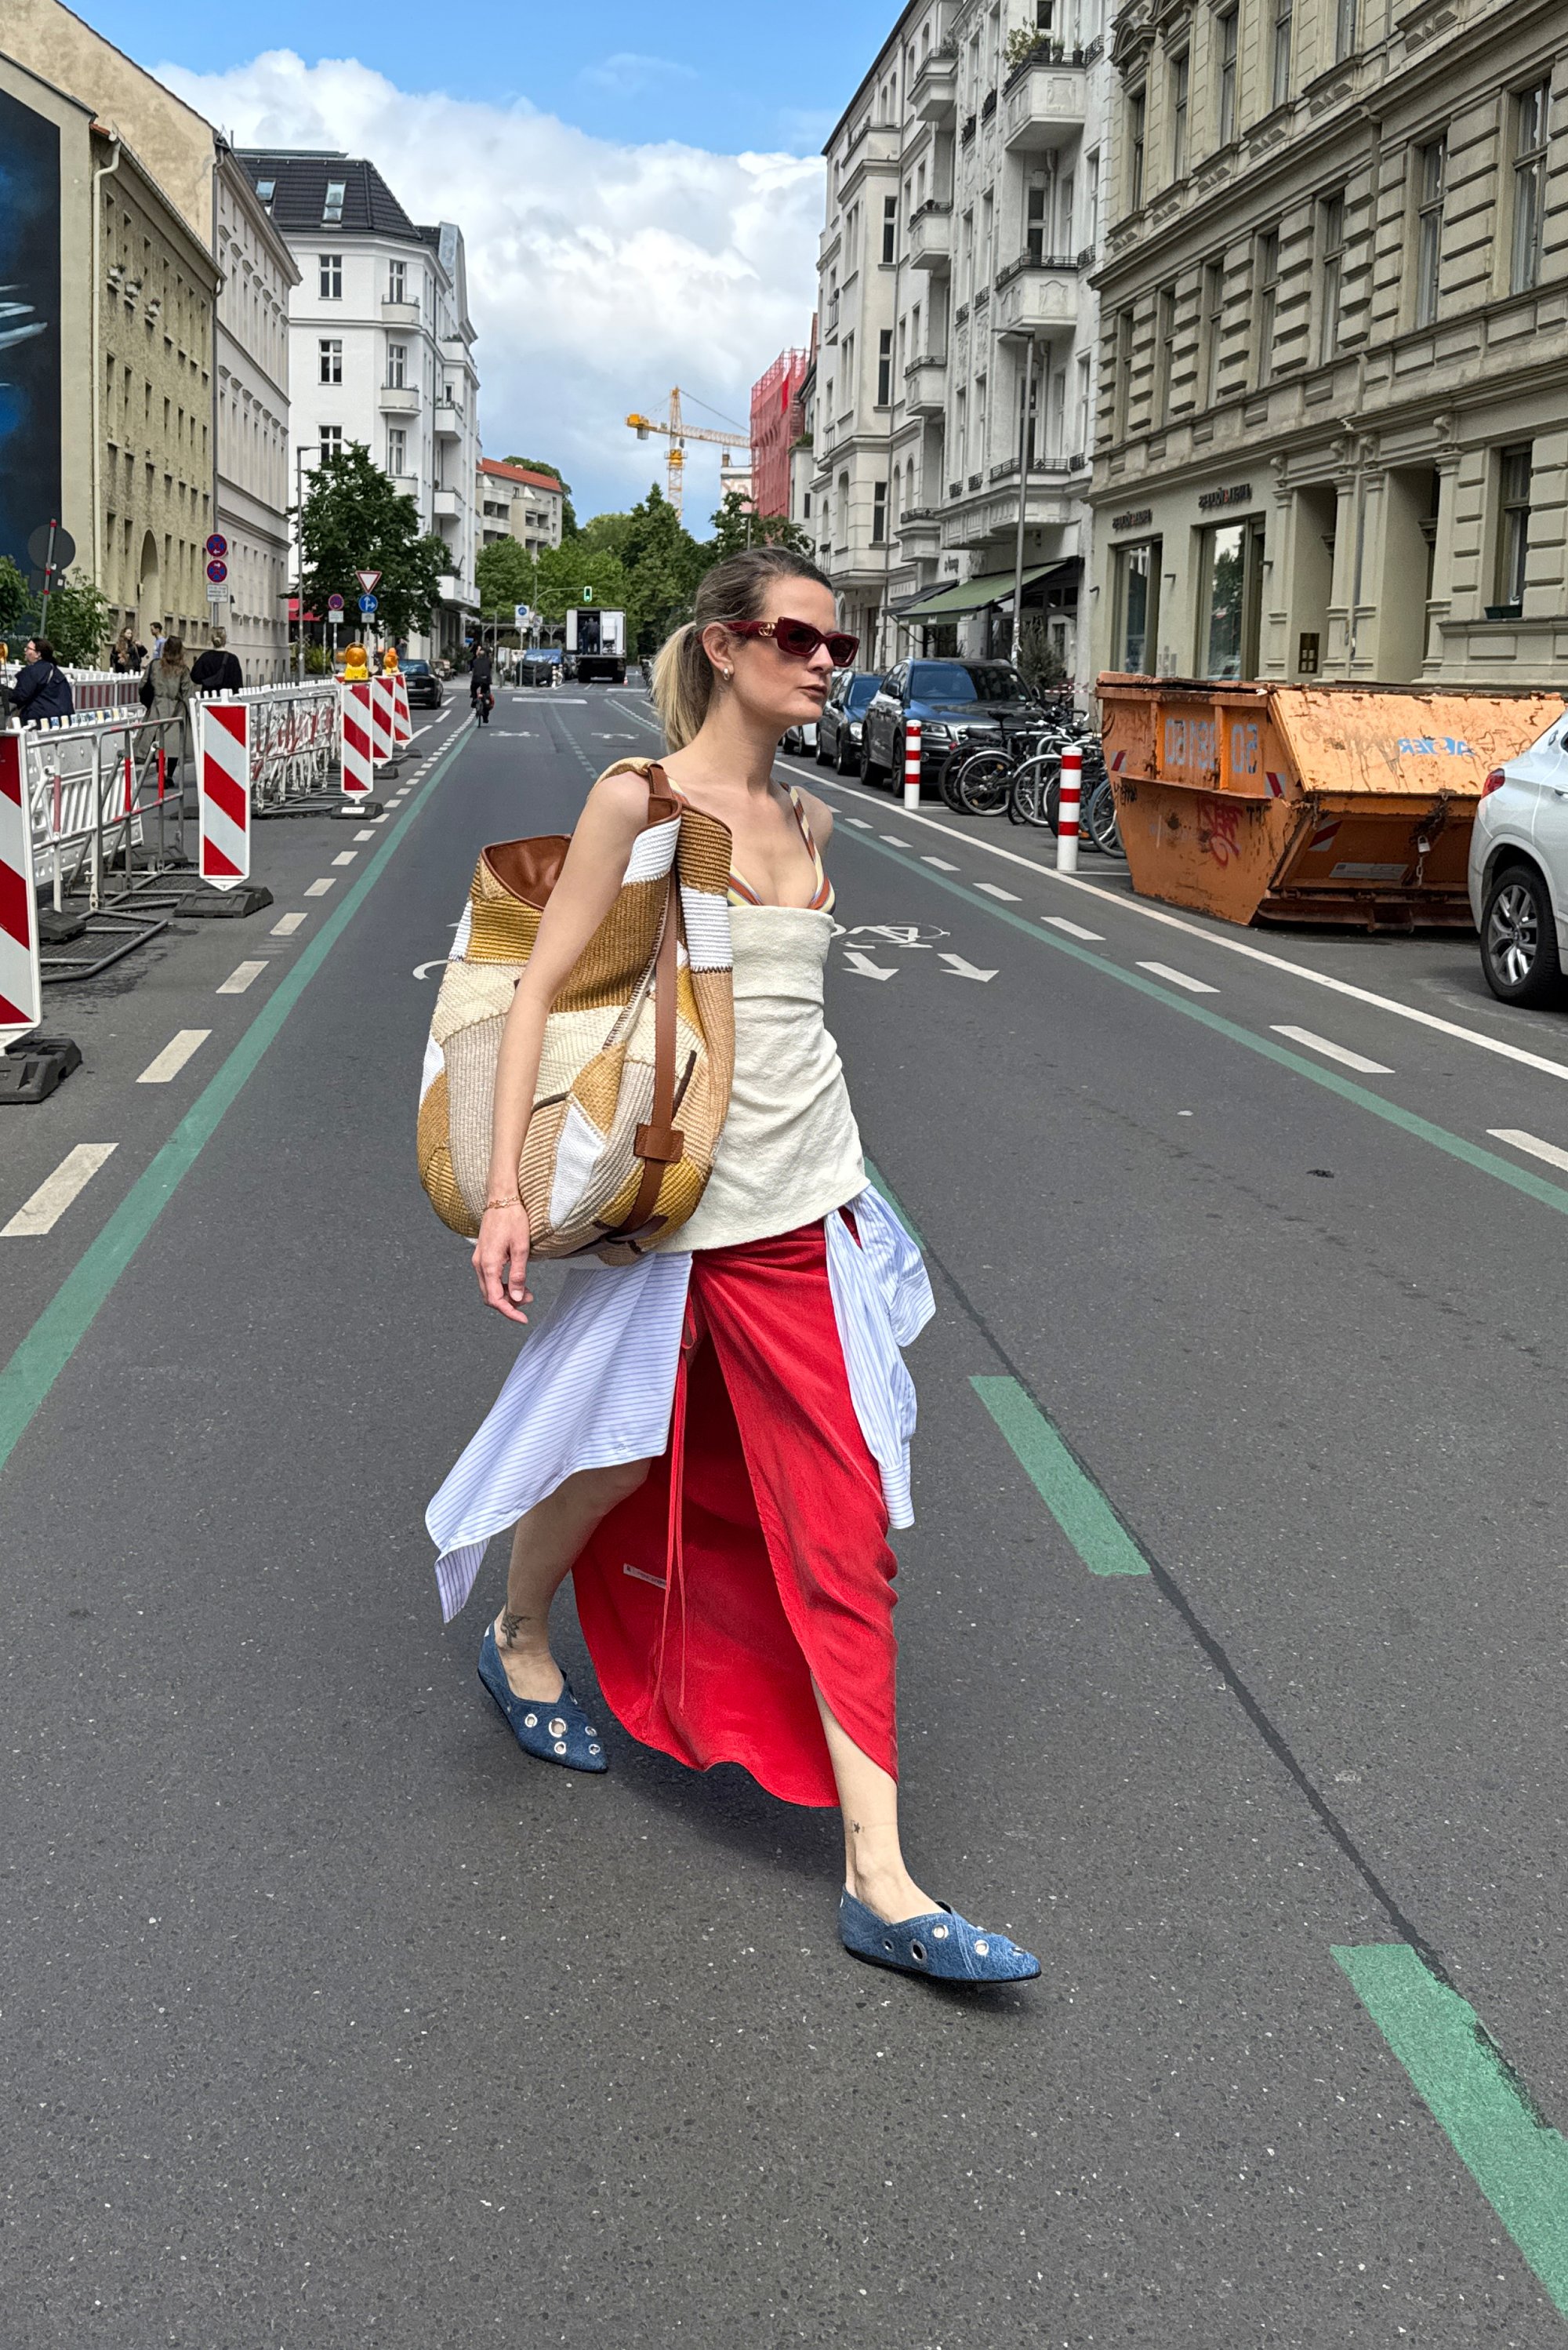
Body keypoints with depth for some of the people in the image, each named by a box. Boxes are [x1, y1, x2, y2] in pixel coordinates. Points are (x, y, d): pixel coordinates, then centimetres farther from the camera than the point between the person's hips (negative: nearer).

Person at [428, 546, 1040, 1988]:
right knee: (628, 1449, 14)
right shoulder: (638, 800, -8)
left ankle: (881, 1879, 1)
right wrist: (506, 1187, -18)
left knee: (841, 1521, 0)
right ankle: (520, 1636, 49)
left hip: (810, 1209, 5)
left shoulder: (807, 821, 10)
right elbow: (543, 989, -10)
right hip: (680, 1204, -5)